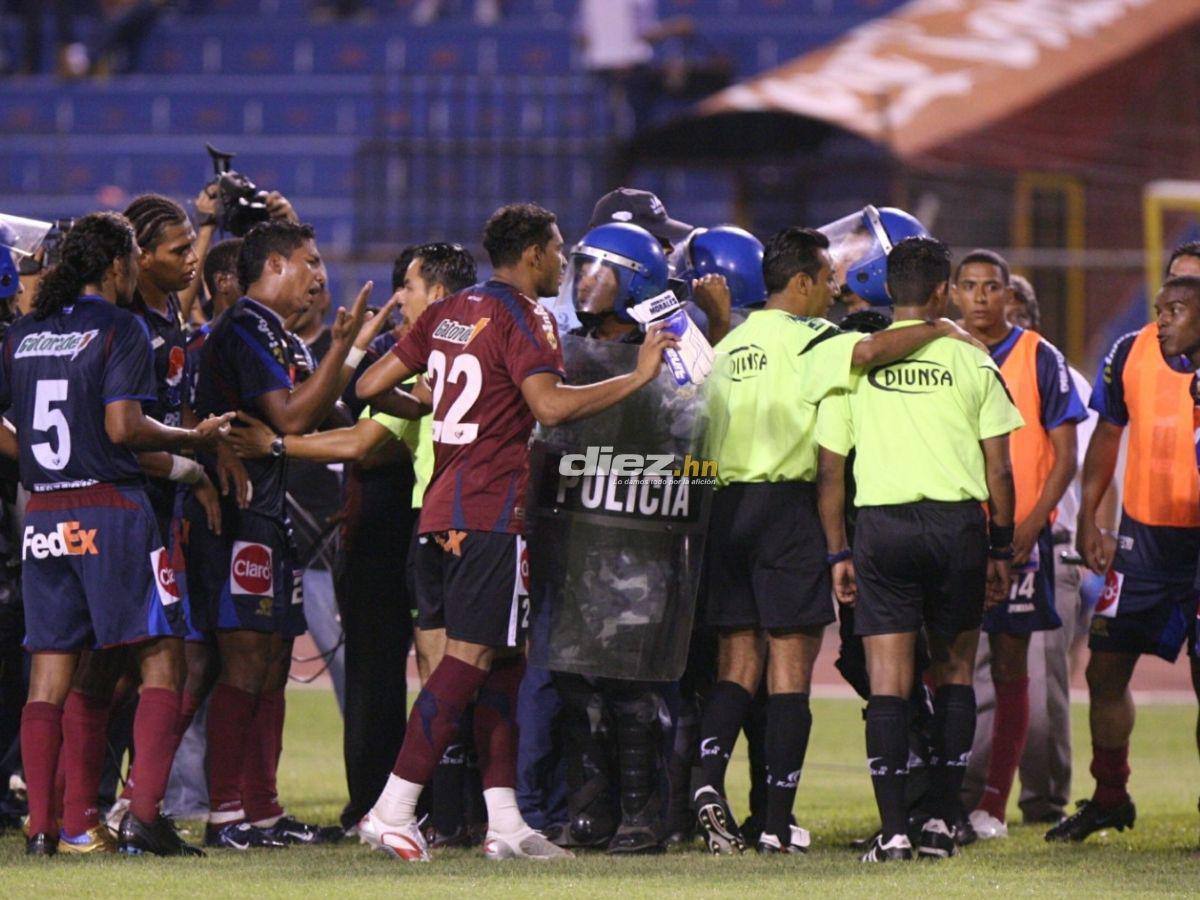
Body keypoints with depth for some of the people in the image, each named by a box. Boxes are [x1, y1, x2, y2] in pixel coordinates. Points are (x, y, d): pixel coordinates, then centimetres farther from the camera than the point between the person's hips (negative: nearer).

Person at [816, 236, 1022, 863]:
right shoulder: (971, 364, 2)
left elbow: (830, 469, 5)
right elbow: (999, 470, 3)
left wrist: (838, 552, 12)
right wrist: (1001, 547, 13)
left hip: (881, 524, 0)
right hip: (958, 524, 0)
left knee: (888, 681, -1)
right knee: (953, 673, 13)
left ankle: (894, 829, -10)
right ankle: (941, 821, 8)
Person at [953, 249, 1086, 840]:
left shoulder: (1040, 359, 1)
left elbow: (1065, 456, 0)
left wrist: (1032, 523, -12)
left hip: (1018, 534, -2)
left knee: (1010, 670, 2)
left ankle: (992, 805, 5)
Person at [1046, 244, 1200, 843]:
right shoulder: (1131, 352, 5)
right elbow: (1107, 436, 14)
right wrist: (1087, 519, 9)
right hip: (1142, 536, 4)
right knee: (1106, 667, 4)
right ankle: (1110, 796, 20)